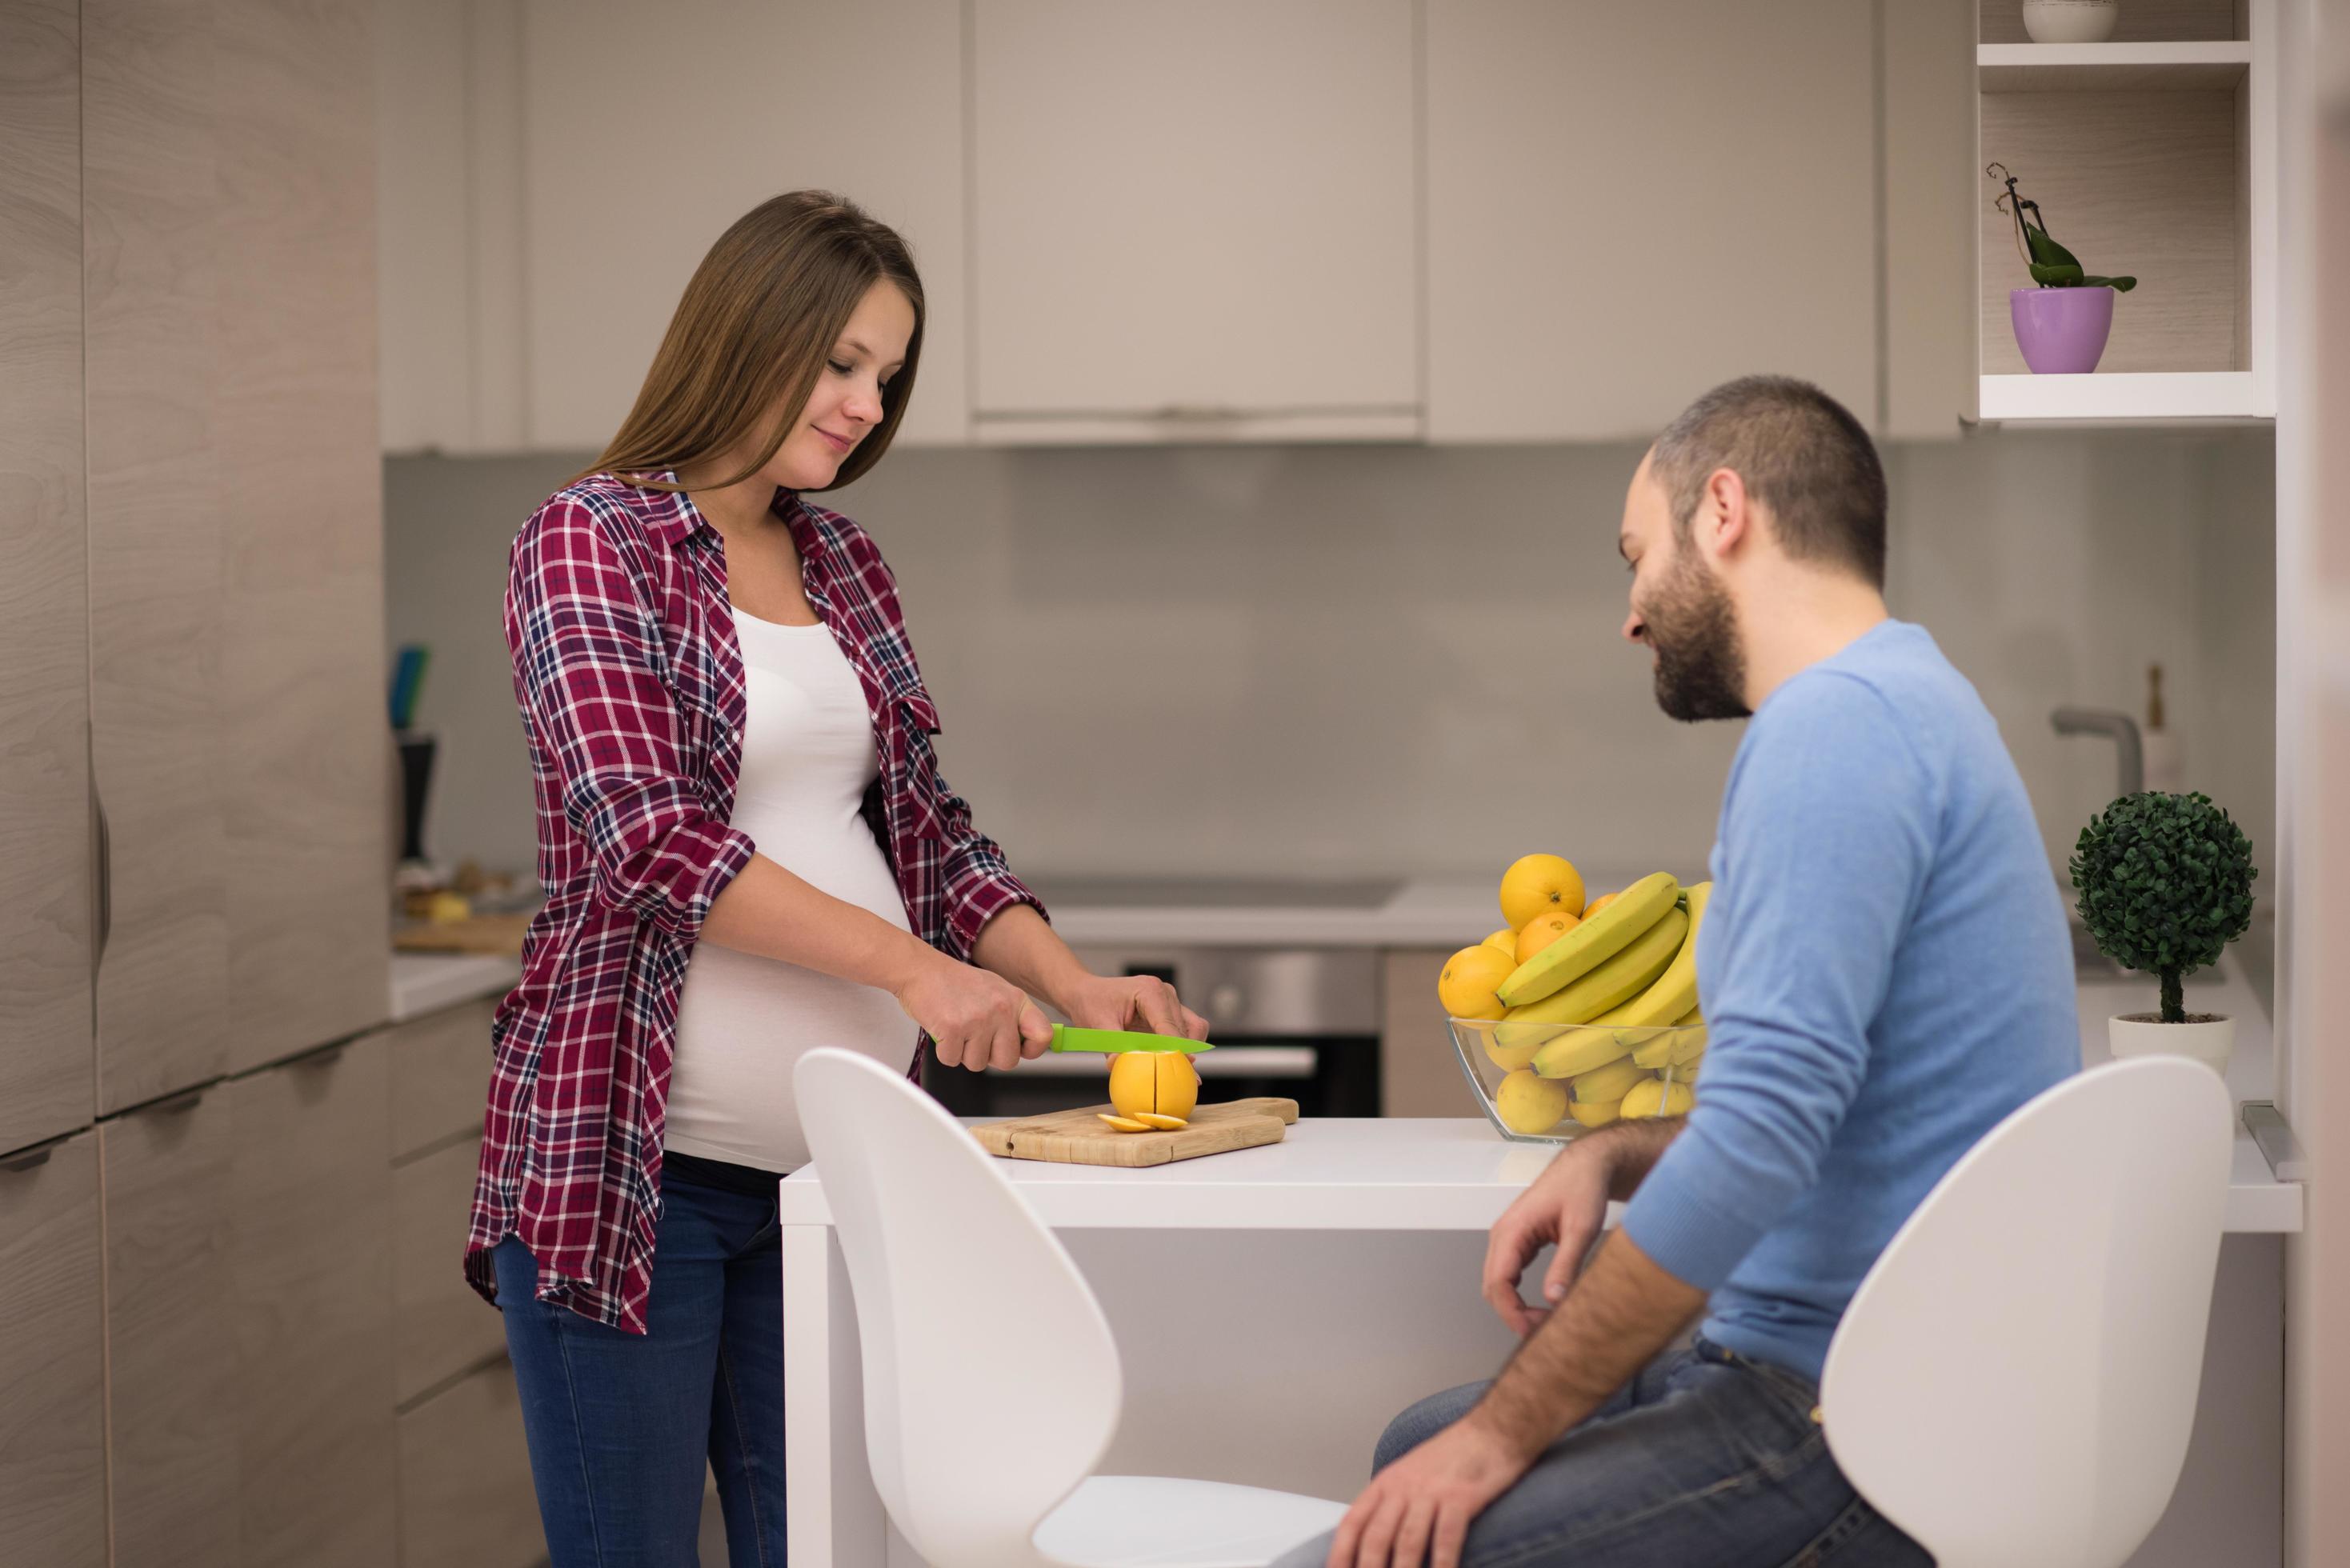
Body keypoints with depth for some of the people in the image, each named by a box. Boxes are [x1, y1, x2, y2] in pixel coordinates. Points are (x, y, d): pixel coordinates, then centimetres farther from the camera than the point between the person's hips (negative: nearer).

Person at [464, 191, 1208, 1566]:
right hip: (638, 1154, -6)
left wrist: (1080, 986, -1)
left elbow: (926, 824, 15)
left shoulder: (846, 569, 14)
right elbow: (650, 837, -18)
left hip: (834, 1154, 6)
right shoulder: (589, 544, -6)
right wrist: (911, 964, -23)